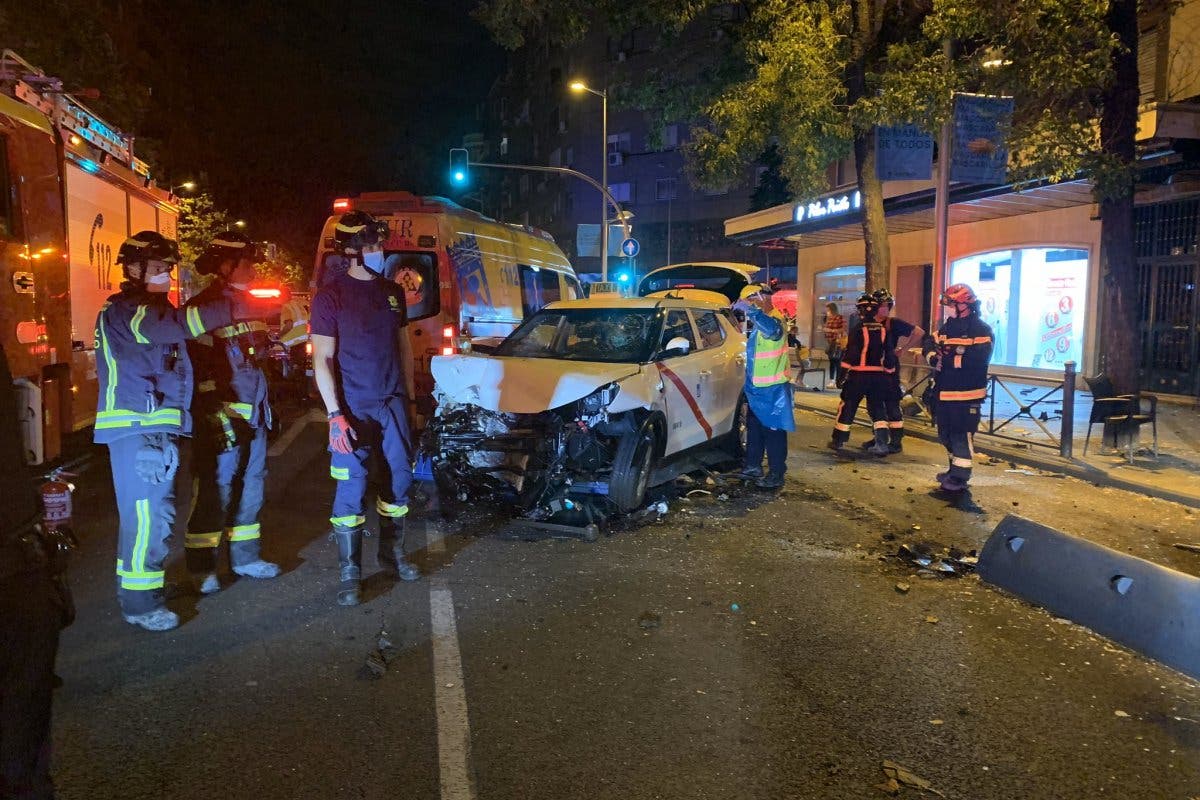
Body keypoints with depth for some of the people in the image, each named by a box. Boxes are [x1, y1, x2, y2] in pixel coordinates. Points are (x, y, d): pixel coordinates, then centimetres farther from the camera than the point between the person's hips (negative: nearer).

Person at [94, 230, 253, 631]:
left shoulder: (152, 309, 22)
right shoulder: (123, 311, -13)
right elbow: (177, 324, -30)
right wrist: (233, 308, -35)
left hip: (155, 425, 10)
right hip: (137, 428, -10)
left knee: (146, 511, 19)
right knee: (149, 514, -8)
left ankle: (139, 583, 32)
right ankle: (139, 603, 1)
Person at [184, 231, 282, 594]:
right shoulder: (202, 308, -10)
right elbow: (198, 368, -16)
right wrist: (216, 415, -22)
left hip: (253, 412, 8)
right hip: (222, 413, -8)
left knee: (250, 486, 14)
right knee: (216, 489, -4)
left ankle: (245, 557, 26)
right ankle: (200, 567, 9)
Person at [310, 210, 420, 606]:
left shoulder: (393, 291, 9)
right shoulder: (330, 295, -7)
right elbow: (322, 360, -9)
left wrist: (409, 396, 11)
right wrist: (335, 415, -16)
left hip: (393, 402, 5)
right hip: (354, 407, -5)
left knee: (399, 478, 11)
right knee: (351, 488, -1)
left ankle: (392, 553, 29)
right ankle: (350, 572, 9)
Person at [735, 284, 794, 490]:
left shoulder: (774, 321, -19)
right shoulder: (760, 323, 12)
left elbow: (771, 329, -45)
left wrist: (752, 309, -49)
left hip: (773, 389, -10)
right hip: (757, 388, 10)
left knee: (773, 432, -2)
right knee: (754, 429, 18)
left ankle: (776, 475, 6)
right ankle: (753, 467, 30)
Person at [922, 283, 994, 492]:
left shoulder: (981, 330, -12)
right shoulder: (947, 327, 14)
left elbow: (978, 359, -23)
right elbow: (930, 343, 7)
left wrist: (949, 359, -21)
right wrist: (932, 355, -14)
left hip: (967, 393, -8)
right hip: (945, 391, 8)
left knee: (962, 435, -5)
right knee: (945, 433, 17)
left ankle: (960, 477, 3)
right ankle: (955, 468, 33)